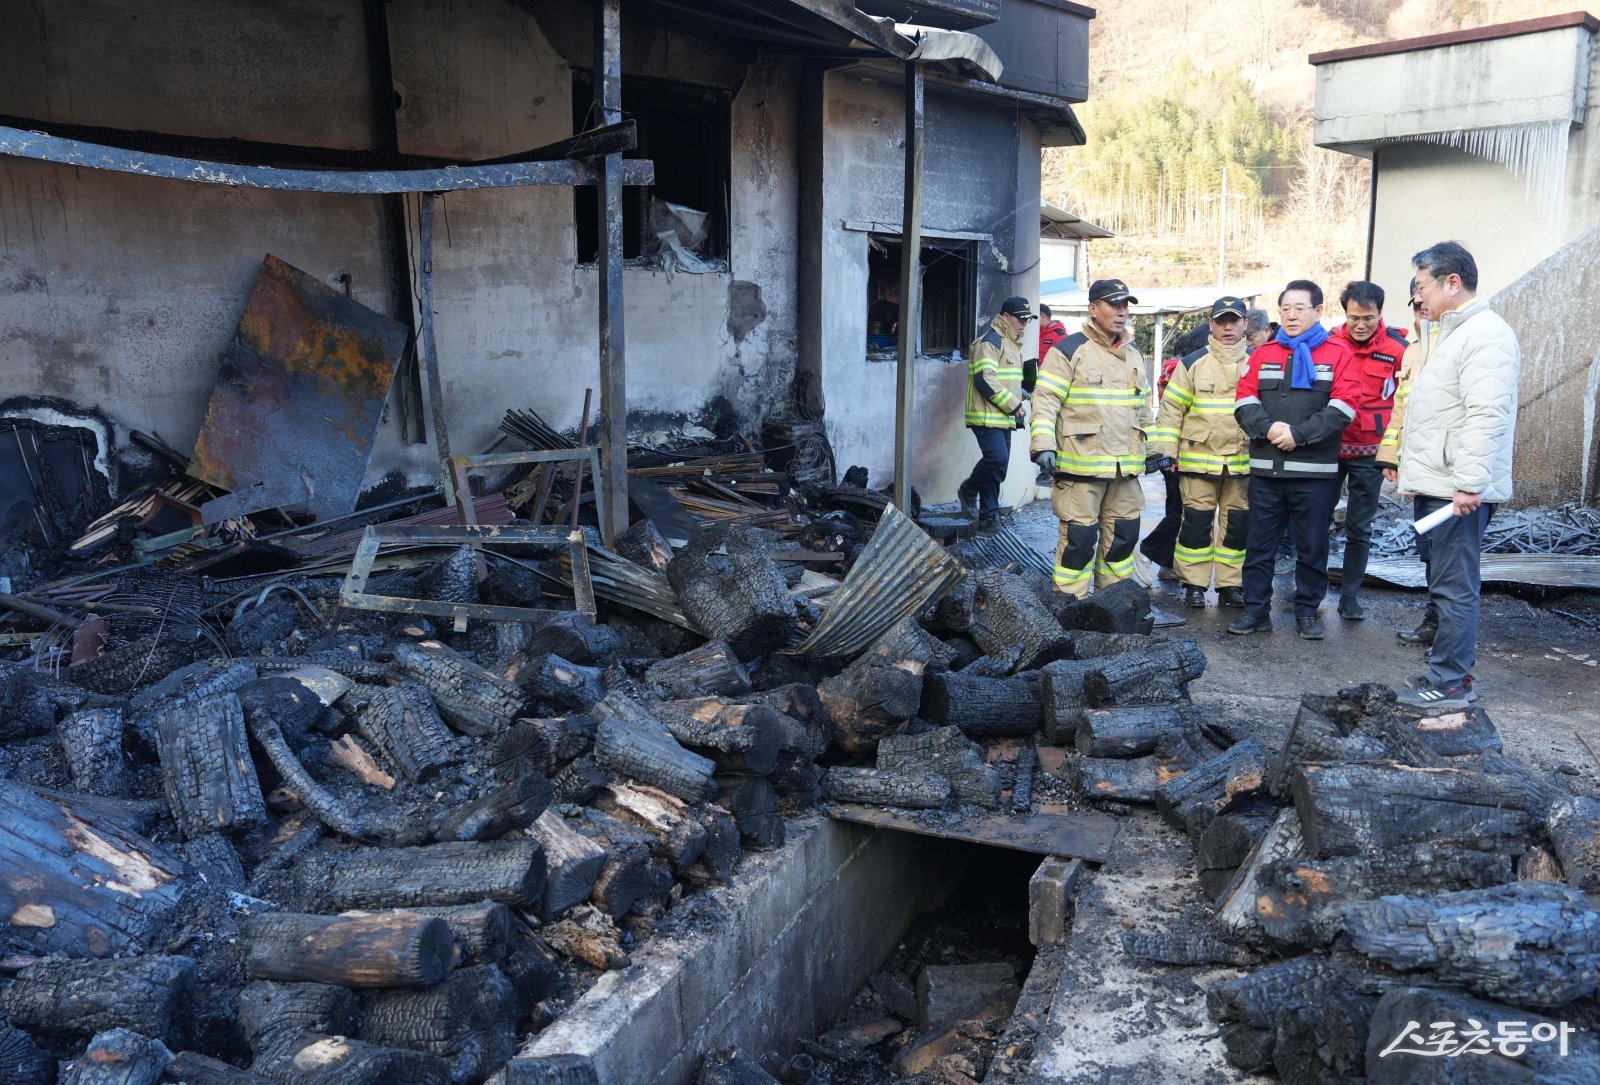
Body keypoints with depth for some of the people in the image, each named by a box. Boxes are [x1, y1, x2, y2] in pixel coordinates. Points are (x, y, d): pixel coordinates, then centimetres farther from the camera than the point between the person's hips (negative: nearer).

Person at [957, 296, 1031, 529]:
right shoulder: (990, 342, -12)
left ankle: (988, 517, 13)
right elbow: (985, 380, -22)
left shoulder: (1012, 344, 20)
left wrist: (1017, 406, 15)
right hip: (987, 417, -9)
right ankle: (968, 491, 5)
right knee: (997, 457, -20)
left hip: (1004, 418, 10)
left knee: (998, 466, 8)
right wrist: (1014, 405, -17)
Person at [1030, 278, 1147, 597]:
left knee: (1124, 534, 13)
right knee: (1079, 537, -6)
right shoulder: (1069, 350, -6)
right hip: (1081, 464, -7)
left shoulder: (1134, 355, 17)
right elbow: (1045, 401, -10)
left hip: (1125, 466, 7)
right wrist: (1043, 445, -21)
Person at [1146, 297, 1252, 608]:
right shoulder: (1193, 363, 2)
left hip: (1242, 461, 2)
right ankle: (1194, 584, 10)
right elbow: (1172, 409, 2)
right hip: (1198, 459, -2)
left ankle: (1230, 584, 17)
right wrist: (1165, 450, -5)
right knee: (1197, 522, 0)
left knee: (1237, 524, 6)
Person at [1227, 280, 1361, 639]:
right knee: (1259, 543, 6)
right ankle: (1256, 610, 15)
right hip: (1266, 470, 3)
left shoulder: (1337, 353, 3)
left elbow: (1342, 407, -7)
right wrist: (1268, 427, -14)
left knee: (1312, 547, 6)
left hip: (1315, 471, -2)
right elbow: (1245, 401, 4)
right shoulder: (1264, 353, 12)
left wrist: (1298, 433, -15)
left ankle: (1307, 611, 18)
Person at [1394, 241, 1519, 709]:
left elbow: (1486, 416, -23)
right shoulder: (1454, 333, 20)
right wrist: (1412, 469, 24)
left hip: (1458, 491, -11)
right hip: (1436, 487, 11)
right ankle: (1453, 667, 27)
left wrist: (1470, 483, -26)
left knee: (1454, 587, -5)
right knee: (1447, 583, 17)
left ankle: (1449, 684, 1)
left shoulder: (1486, 335, -14)